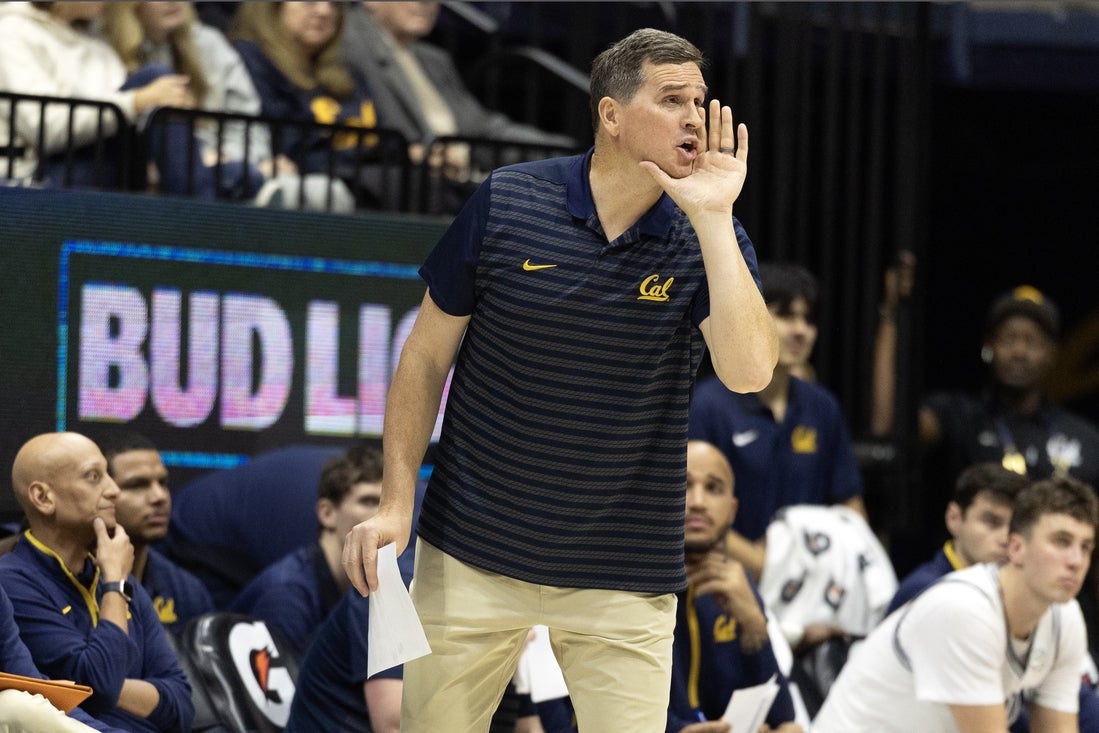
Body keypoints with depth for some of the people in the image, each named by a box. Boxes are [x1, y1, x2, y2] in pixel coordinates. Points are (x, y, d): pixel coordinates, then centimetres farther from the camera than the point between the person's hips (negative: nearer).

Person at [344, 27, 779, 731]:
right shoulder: (506, 201, -4)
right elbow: (428, 357, 3)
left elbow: (748, 370, -21)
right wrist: (395, 504, -3)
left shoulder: (710, 238, -3)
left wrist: (713, 217, -22)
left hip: (626, 580, 0)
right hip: (473, 557, 0)